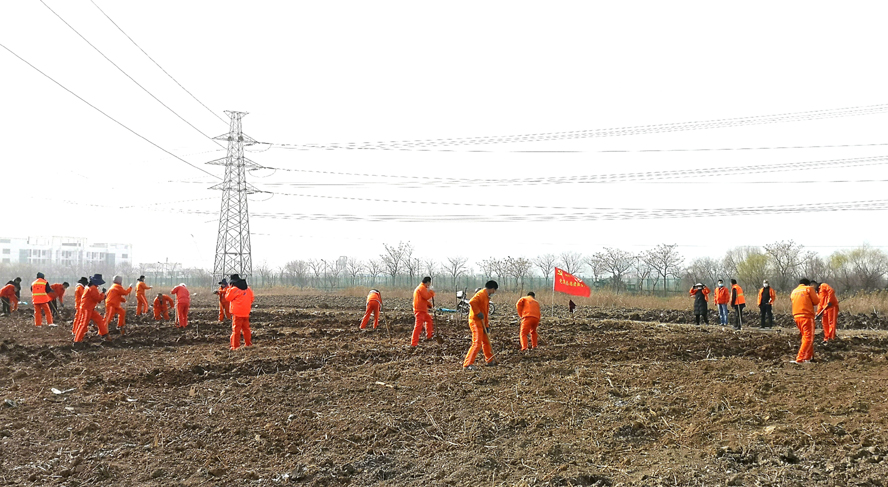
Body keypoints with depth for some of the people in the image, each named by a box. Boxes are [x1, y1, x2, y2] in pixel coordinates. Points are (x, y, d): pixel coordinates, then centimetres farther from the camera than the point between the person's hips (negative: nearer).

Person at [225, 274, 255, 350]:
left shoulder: (234, 289, -11)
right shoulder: (248, 289, 9)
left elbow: (227, 298, 0)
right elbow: (251, 299, 17)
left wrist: (229, 288, 7)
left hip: (237, 313, -6)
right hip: (246, 313, 6)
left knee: (236, 329, -2)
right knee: (246, 328, 16)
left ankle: (235, 346, -4)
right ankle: (248, 344, 21)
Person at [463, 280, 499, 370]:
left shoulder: (486, 296, 18)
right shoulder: (481, 294, -14)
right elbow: (472, 302, -33)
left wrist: (487, 326, 14)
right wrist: (478, 313, -24)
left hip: (482, 323, 10)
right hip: (476, 322, -10)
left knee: (486, 342, 21)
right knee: (477, 344, -14)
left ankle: (490, 360, 37)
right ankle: (467, 364, -14)